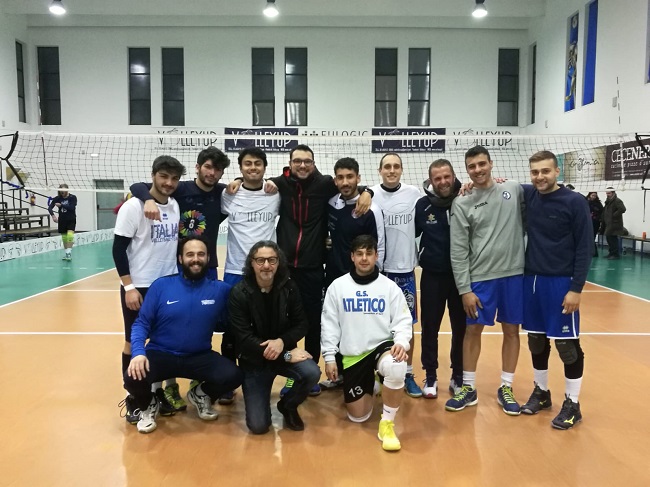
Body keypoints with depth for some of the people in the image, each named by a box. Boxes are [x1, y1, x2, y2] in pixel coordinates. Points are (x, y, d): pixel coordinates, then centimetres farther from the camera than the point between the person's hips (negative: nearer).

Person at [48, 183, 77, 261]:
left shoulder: (73, 197, -9)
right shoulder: (57, 198, -2)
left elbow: (72, 207, -22)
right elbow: (50, 207, -8)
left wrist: (61, 205, -25)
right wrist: (53, 215, -24)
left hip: (71, 220, -3)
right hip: (62, 220, 3)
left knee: (70, 235, -21)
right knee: (64, 237, 9)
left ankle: (69, 253, -16)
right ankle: (66, 253, 21)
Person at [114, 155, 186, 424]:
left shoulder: (175, 206, 4)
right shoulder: (133, 206, -12)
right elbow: (118, 249, -12)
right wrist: (129, 286, -16)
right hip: (139, 287, -5)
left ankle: (157, 390, 27)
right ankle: (132, 397, 21)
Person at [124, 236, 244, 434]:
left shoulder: (221, 289, -4)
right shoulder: (161, 285, -6)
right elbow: (142, 324, -5)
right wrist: (138, 352, -20)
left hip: (200, 357, 1)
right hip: (160, 354, 0)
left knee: (233, 376, -23)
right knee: (133, 377, -29)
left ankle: (200, 394, 15)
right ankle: (148, 405, 12)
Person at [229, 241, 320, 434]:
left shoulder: (289, 288, -7)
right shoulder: (239, 293, -15)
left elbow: (301, 324, -4)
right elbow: (244, 338, -19)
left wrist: (282, 342, -26)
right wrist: (286, 356, -24)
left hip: (284, 351, 2)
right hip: (254, 360, -2)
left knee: (312, 373, -29)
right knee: (258, 426, -10)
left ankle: (288, 405, 4)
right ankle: (256, 395, 26)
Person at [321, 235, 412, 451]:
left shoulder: (390, 286, -2)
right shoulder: (337, 286, 0)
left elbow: (402, 320, -3)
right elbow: (329, 323, 3)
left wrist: (402, 342, -23)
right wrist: (329, 357, -1)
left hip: (382, 346, -1)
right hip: (352, 355, 2)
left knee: (396, 368, -38)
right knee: (358, 416, 2)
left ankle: (387, 423, -14)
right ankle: (369, 386, 38)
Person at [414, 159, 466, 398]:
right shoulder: (422, 205, -4)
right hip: (432, 275, 0)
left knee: (461, 328, 10)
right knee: (430, 327, 8)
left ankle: (458, 376, 27)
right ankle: (430, 377, 23)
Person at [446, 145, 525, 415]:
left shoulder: (515, 189, 3)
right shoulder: (462, 204, -2)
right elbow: (458, 252, -5)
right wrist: (464, 289, -9)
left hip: (515, 274, 2)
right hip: (480, 277, -1)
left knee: (511, 330, 9)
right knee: (473, 330, 4)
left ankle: (506, 388, 25)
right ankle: (468, 388, 19)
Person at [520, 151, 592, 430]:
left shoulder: (575, 202, -9)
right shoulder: (527, 195, 2)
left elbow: (584, 248, -9)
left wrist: (576, 288, -14)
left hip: (561, 282, -4)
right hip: (531, 279, 5)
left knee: (567, 344, 2)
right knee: (536, 341, 14)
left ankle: (572, 404, 17)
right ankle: (541, 392, 31)